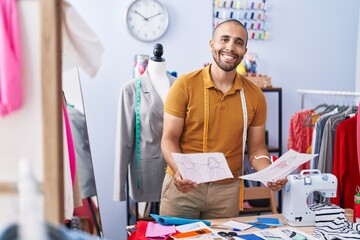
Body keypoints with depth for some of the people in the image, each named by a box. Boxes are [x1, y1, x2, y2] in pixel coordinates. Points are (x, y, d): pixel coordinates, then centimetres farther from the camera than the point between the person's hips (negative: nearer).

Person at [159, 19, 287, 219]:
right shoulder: (185, 85, -7)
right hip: (183, 186, -2)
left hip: (228, 190, 2)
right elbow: (169, 139, -6)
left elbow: (256, 148, 7)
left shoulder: (255, 96, 1)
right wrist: (179, 170, -24)